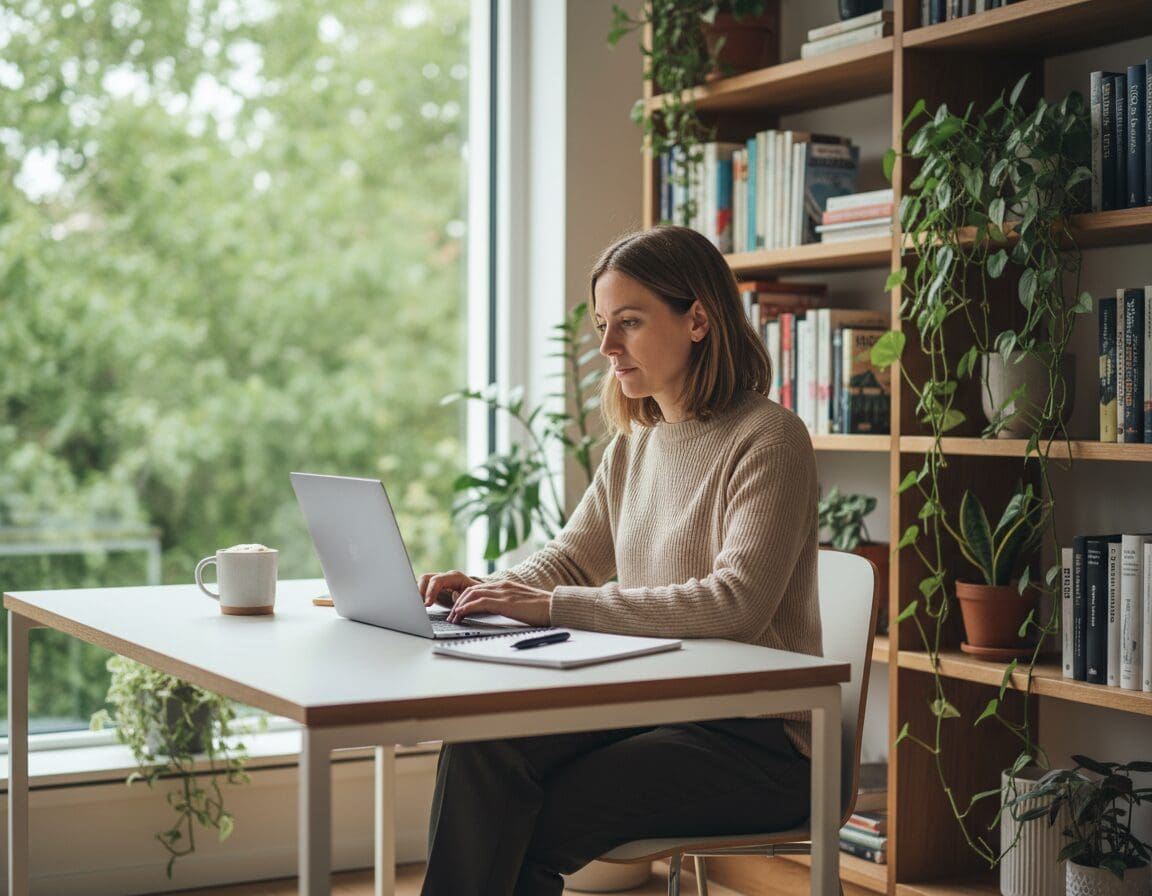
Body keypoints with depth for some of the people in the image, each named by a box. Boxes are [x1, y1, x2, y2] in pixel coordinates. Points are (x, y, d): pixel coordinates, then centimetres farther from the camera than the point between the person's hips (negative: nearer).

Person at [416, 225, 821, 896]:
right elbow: (569, 559, 19)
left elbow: (735, 605, -23)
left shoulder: (768, 439, -12)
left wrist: (554, 606, -24)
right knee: (479, 750, -18)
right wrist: (483, 590, -4)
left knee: (532, 827, -21)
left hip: (757, 740, -7)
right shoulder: (636, 442, 13)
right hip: (648, 708, 7)